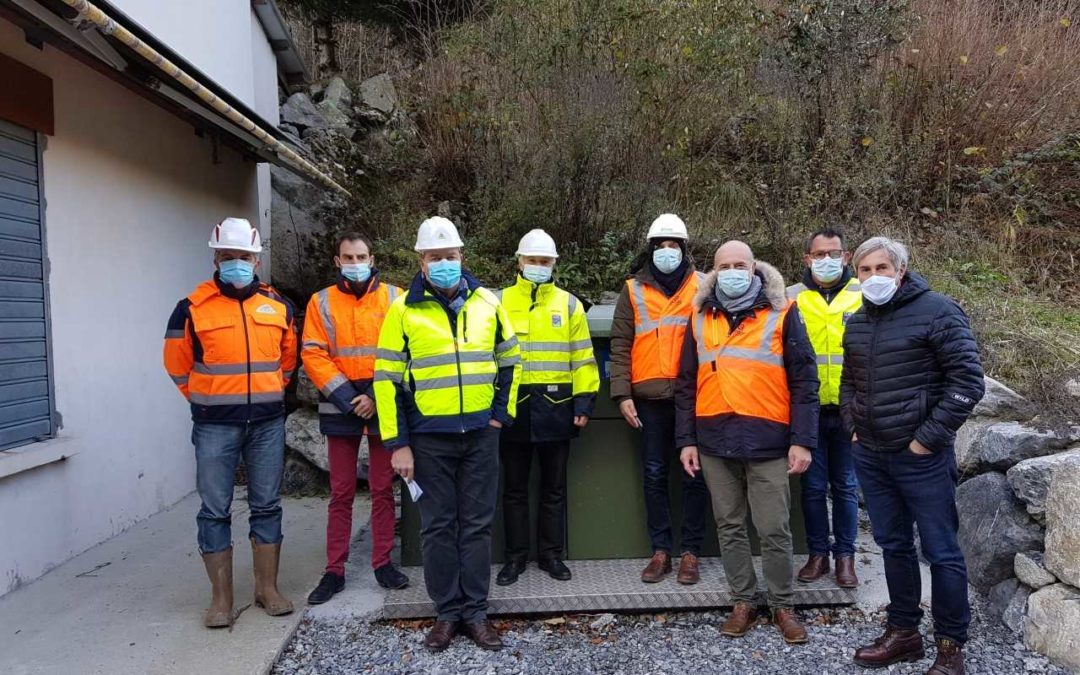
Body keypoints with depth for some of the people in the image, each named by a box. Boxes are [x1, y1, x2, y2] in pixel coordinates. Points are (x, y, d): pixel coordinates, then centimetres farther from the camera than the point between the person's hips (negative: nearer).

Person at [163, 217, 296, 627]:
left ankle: (267, 588, 21)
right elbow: (178, 364, 7)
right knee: (215, 511, 3)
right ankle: (221, 598, 14)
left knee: (267, 506, 9)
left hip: (268, 423, 3)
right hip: (215, 427, -2)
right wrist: (207, 400, 7)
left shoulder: (278, 306, 7)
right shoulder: (193, 307, -3)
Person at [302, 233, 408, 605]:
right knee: (341, 492, 7)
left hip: (383, 405, 0)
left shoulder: (394, 298, 3)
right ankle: (334, 571, 15)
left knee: (383, 489, 7)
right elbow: (313, 355, -2)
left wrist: (377, 396, -11)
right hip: (340, 405, 0)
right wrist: (346, 396, -12)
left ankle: (383, 563, 19)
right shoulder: (322, 302, 5)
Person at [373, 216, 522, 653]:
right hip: (428, 436, -2)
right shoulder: (403, 309, -3)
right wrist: (397, 443, -6)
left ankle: (476, 611, 20)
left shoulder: (487, 302, 4)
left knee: (477, 525, 8)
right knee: (438, 527, 7)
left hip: (480, 433, 2)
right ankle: (447, 611, 21)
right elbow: (387, 377, -3)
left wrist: (502, 412, 5)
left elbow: (509, 359, 15)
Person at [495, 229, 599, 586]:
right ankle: (515, 557, 21)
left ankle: (551, 554, 24)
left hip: (555, 406, 1)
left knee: (554, 487, 11)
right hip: (512, 406, 0)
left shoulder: (569, 304, 6)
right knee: (514, 488, 9)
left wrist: (584, 401, -2)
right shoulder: (500, 302, 4)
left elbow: (582, 358, 5)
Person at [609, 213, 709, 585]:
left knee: (694, 474, 5)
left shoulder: (702, 287, 6)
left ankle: (690, 552, 16)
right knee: (655, 474, 7)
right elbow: (620, 345, 6)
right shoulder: (634, 290, 8)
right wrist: (622, 394, -2)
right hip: (650, 397, 1)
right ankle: (660, 551, 18)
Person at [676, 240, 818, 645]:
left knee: (774, 530, 4)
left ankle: (783, 606, 22)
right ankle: (743, 602, 26)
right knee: (729, 527, 12)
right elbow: (686, 383, 11)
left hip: (767, 441, -3)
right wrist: (686, 439, 7)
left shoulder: (781, 313, 0)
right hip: (714, 442, 3)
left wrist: (802, 440, -8)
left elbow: (804, 380, -2)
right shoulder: (701, 317, 10)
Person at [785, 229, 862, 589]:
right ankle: (818, 553, 23)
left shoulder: (864, 296, 3)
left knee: (846, 486, 10)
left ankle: (845, 555, 23)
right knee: (813, 486, 9)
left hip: (850, 409, 0)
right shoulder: (791, 298, 4)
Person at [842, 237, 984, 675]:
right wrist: (853, 427, 9)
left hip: (922, 457, -6)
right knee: (893, 545, 15)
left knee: (941, 552, 3)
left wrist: (928, 438, -14)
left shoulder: (936, 311, -9)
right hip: (870, 456, 6)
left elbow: (968, 380, -13)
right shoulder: (856, 323, 11)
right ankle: (903, 633, 29)